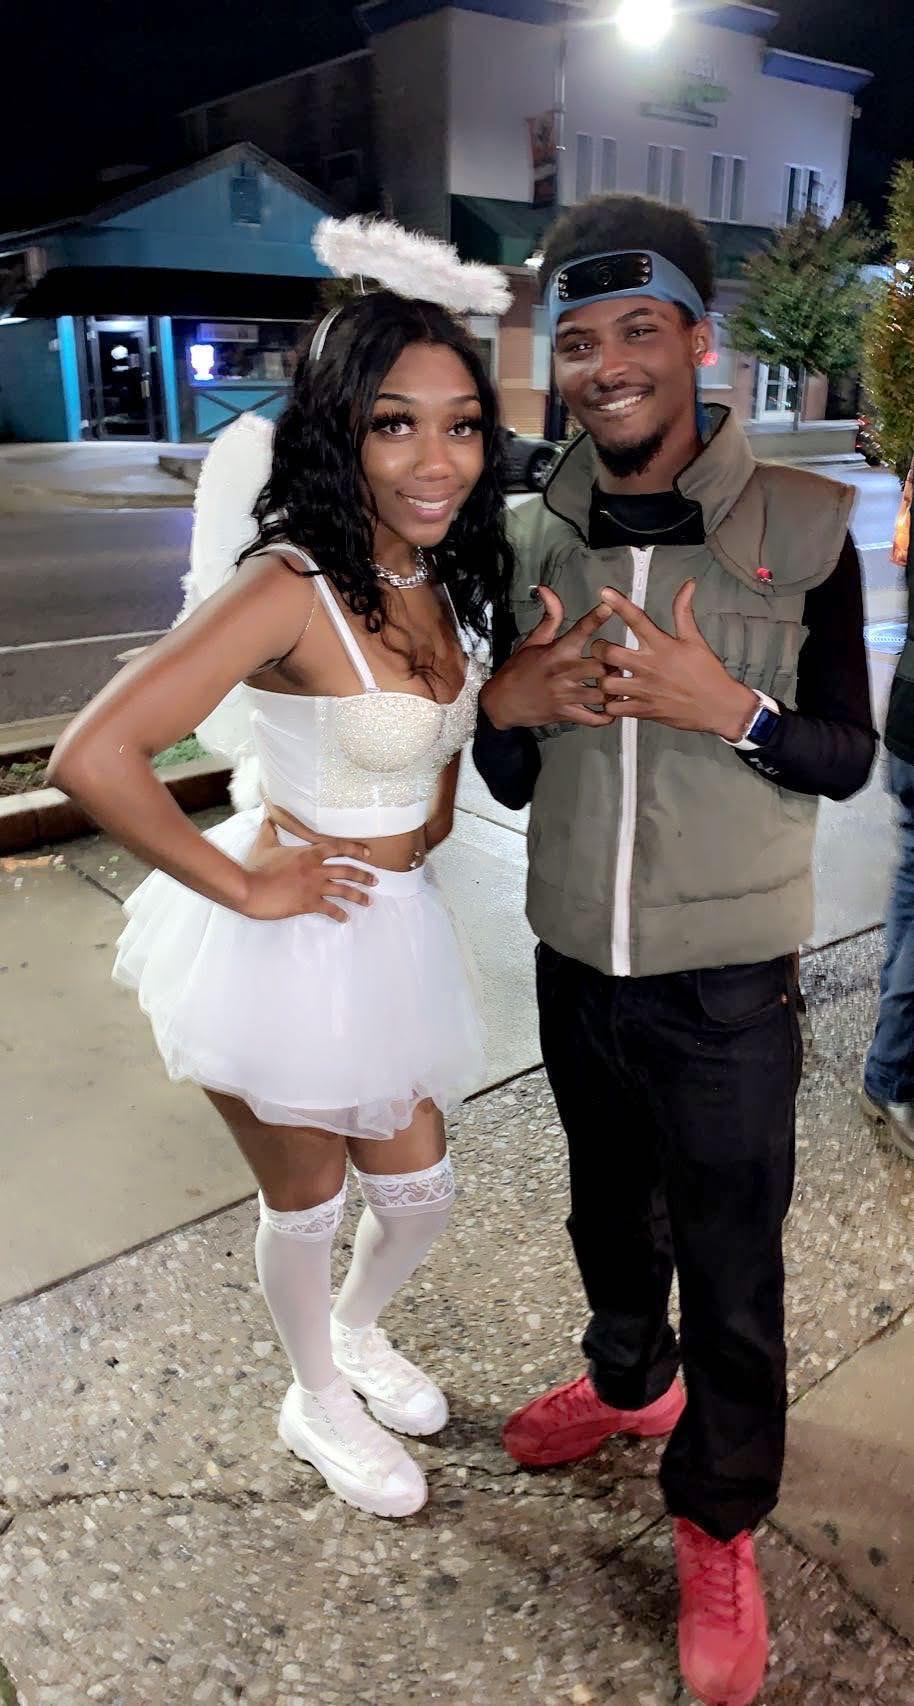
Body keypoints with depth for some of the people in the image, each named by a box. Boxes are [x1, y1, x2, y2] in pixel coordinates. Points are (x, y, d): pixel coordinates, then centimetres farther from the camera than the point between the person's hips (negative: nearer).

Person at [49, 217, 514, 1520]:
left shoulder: (438, 583, 1)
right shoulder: (289, 590, -23)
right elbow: (93, 757, -30)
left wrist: (435, 814, 6)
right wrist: (245, 888, -21)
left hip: (395, 933, 7)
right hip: (287, 946, -7)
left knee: (419, 1191, 21)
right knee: (307, 1201, 17)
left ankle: (359, 1332, 55)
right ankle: (318, 1402, 48)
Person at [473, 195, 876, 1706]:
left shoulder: (802, 525, -11)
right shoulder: (535, 536, -1)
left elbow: (847, 760, -6)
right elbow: (510, 781, 5)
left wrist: (730, 706, -25)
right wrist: (510, 709, -17)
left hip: (728, 977, -3)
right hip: (576, 960, 4)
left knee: (731, 1264, 11)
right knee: (610, 1209, 25)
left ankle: (720, 1519, 37)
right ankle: (627, 1381, 54)